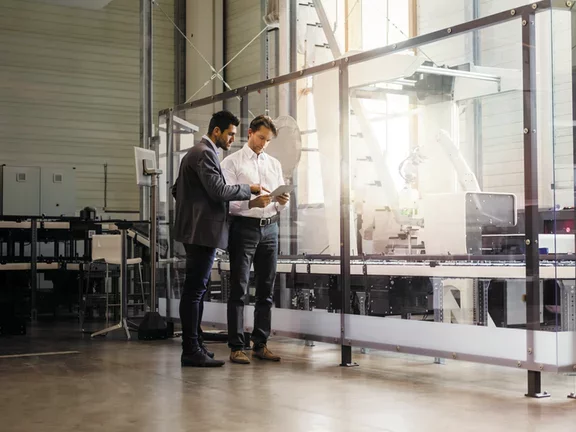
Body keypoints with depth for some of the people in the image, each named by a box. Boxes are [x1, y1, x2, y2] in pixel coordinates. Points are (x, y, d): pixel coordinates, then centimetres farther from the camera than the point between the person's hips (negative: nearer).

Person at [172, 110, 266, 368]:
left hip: (196, 230, 11)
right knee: (195, 290, -10)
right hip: (203, 230, -11)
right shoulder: (204, 154, -12)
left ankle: (193, 345, 18)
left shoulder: (196, 153, 22)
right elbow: (218, 190, -19)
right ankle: (191, 351, -9)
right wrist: (249, 189, -8)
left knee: (196, 289, 13)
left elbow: (177, 189, 27)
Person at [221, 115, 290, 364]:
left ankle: (260, 345, 14)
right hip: (244, 228, -5)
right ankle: (236, 347, 0)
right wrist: (251, 203, -24)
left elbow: (282, 202, 16)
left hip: (270, 228, 5)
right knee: (238, 290, -4)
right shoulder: (232, 162, 1)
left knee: (266, 291, 7)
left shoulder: (274, 164, 17)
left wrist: (283, 202, -8)